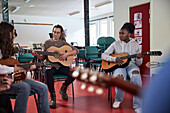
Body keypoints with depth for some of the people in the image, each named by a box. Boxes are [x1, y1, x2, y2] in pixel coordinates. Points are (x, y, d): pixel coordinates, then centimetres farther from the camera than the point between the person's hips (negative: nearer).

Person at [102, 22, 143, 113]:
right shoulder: (116, 44, 10)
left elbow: (138, 63, 12)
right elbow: (103, 55, 4)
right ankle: (118, 99, -5)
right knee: (120, 77, -37)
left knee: (136, 75, -37)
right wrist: (115, 59, -11)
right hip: (118, 65, 0)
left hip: (131, 65, 1)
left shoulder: (135, 45, 12)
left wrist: (139, 58, -12)